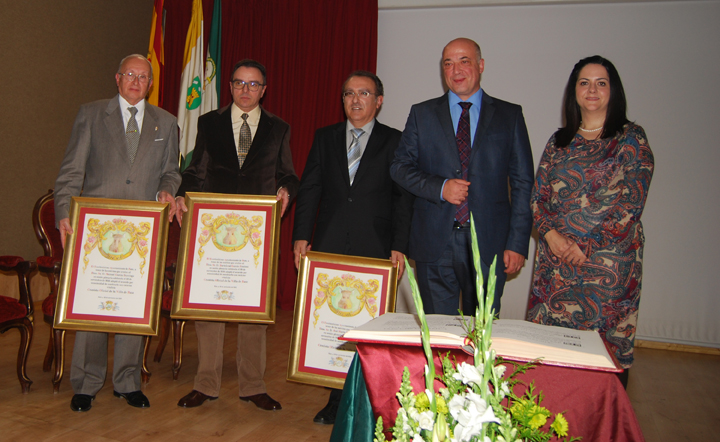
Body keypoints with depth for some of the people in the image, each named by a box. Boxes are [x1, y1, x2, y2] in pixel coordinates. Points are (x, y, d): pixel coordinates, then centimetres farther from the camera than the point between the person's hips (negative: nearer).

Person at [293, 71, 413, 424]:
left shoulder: (395, 141, 6)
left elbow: (404, 198, 1)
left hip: (374, 249, -2)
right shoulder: (325, 137, 13)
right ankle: (337, 398, 18)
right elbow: (309, 189, 9)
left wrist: (399, 246, -8)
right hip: (328, 247, 2)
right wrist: (301, 235, -2)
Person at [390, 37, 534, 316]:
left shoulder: (510, 116, 8)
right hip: (434, 244, 1)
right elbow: (400, 167, 8)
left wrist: (518, 243, -2)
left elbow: (522, 182, 5)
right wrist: (440, 187, -11)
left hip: (489, 244, 0)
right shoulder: (422, 114, 10)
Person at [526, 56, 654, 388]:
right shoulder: (559, 141, 13)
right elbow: (538, 194, 10)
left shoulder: (631, 138, 0)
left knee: (604, 342, 0)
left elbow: (631, 203, -8)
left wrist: (587, 246, -14)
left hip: (608, 260, -3)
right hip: (555, 260, 4)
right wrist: (550, 234, -8)